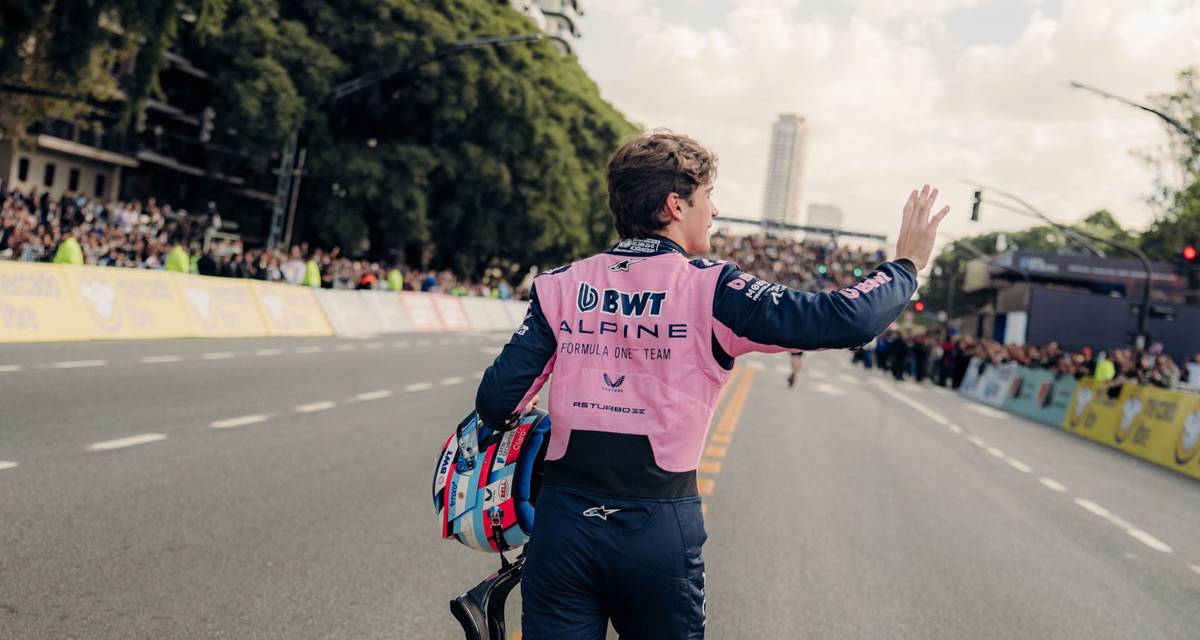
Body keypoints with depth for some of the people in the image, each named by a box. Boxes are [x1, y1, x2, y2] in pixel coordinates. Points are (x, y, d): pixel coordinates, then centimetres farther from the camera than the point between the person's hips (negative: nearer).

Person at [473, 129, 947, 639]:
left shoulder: (561, 286, 1)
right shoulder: (709, 289, -8)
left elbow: (497, 401, -3)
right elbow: (847, 320, -12)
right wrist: (906, 266, 7)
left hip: (564, 522, 2)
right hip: (660, 533, -2)